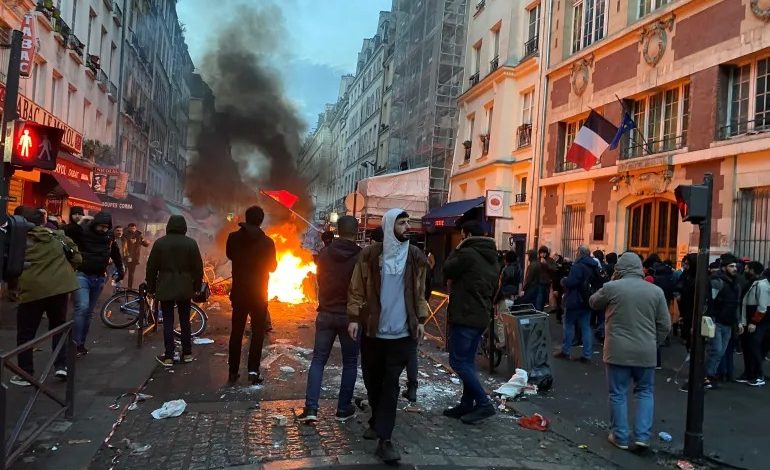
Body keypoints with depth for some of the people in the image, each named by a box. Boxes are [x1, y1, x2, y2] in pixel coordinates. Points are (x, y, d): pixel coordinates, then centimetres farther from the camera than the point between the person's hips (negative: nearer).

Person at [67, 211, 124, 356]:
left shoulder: (109, 237, 4)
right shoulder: (82, 231, -11)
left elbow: (116, 254, 20)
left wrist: (120, 270, 20)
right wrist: (78, 223, -32)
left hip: (99, 278, 5)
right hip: (81, 275, -5)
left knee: (88, 312, 11)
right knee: (82, 308, -19)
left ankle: (81, 343, 20)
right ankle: (75, 343, -12)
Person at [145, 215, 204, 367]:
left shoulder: (160, 242, -2)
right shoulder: (191, 243, -2)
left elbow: (151, 267, 1)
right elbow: (198, 268, -1)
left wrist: (151, 287, 10)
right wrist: (197, 286, 9)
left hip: (165, 288, -1)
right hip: (185, 288, 1)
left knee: (168, 322, 3)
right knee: (185, 321, 12)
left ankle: (168, 357, 4)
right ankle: (187, 353, 17)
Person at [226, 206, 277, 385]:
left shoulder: (233, 237, -6)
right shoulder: (267, 242, -13)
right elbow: (272, 266, -1)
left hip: (238, 292, 3)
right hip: (258, 293, -2)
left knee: (236, 332, 12)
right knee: (258, 332, 8)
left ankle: (233, 372, 16)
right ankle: (253, 370, -1)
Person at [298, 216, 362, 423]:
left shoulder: (324, 254, -1)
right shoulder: (360, 256, -13)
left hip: (326, 314, 3)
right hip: (350, 316, -3)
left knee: (318, 360, 9)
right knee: (350, 363, 10)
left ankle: (310, 408, 1)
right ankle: (344, 408, 15)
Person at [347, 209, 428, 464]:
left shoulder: (416, 257, 3)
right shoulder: (369, 255, -3)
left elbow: (419, 292, 10)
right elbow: (356, 289, 0)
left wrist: (421, 320, 5)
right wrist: (354, 318, -8)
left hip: (402, 332, 0)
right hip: (372, 329, 0)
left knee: (390, 384, -2)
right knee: (372, 380, 13)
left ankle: (384, 439, 1)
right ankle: (377, 422, 36)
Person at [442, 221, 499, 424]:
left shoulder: (467, 254, -15)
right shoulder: (492, 259, 15)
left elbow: (447, 271, -2)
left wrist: (456, 250, 7)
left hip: (464, 316, -9)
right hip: (480, 317, 9)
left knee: (458, 361, -4)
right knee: (468, 361, 14)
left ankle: (484, 403, -6)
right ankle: (467, 404, 17)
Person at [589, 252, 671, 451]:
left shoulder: (611, 287, -8)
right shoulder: (656, 291, 1)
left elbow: (593, 303, 12)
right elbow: (665, 325, 4)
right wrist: (653, 344, 17)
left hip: (617, 351, -2)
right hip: (645, 352, 3)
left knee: (618, 394, 8)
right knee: (645, 392, 18)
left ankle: (620, 437, 15)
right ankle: (642, 435, 13)